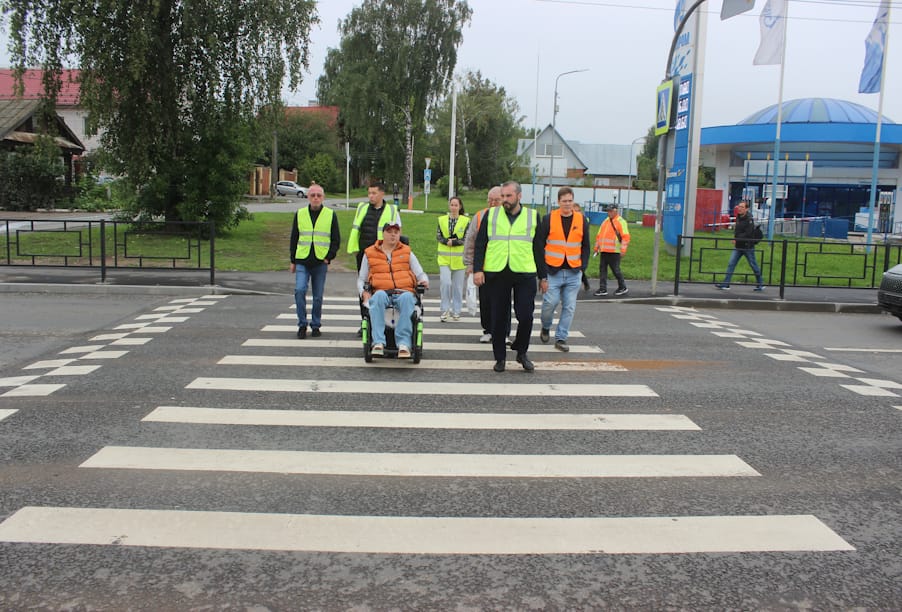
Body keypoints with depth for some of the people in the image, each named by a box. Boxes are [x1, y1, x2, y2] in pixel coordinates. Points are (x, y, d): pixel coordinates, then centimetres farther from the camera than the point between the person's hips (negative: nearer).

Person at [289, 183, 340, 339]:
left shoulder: (331, 215, 4)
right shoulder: (299, 214, 8)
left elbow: (336, 240, 7)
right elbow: (294, 239, 13)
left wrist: (329, 257, -4)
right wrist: (293, 260, 9)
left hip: (321, 262, -1)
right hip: (302, 261, 1)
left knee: (318, 296, 4)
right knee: (299, 290, -14)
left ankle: (316, 325, 18)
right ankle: (302, 324, -1)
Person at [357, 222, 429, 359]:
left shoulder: (407, 252, 23)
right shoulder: (370, 253, 21)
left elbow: (420, 274, 24)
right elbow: (361, 279, 25)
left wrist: (424, 281, 0)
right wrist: (364, 292, 3)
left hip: (404, 292, 0)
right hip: (381, 293, 0)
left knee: (407, 297, -38)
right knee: (379, 295, -39)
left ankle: (404, 343, -44)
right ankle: (378, 342, -46)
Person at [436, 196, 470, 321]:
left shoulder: (466, 221, 1)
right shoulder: (442, 220, 7)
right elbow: (438, 236, 3)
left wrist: (453, 242, -16)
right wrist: (448, 241, -15)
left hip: (459, 258, 0)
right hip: (445, 258, 0)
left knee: (458, 286, 5)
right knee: (446, 283, -13)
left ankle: (456, 311, 18)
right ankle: (445, 309, 1)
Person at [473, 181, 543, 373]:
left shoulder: (532, 216, 8)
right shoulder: (491, 215, 8)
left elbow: (539, 247, 11)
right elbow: (480, 244, 7)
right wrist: (477, 269, -4)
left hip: (525, 274, 0)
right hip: (496, 274, 1)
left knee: (525, 316, -4)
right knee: (499, 318, 6)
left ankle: (521, 352, 20)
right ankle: (500, 357, 19)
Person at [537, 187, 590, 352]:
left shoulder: (582, 219, 7)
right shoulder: (549, 219, -1)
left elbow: (585, 246, 15)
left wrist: (582, 266, 2)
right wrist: (542, 274, -7)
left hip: (574, 273, 3)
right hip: (552, 271, -2)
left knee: (569, 307, 2)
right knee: (550, 302, -7)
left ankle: (561, 338, 13)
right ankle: (546, 328, 22)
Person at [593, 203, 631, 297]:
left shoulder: (621, 222, -5)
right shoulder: (605, 221, 17)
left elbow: (626, 237, -12)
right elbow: (599, 235, 24)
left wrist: (623, 250, -18)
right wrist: (597, 247, 22)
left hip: (614, 251, -7)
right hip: (603, 251, 7)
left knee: (615, 269, -2)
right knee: (602, 269, 4)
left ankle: (623, 288, 15)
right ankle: (603, 289, 9)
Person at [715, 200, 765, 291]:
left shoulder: (749, 219, -15)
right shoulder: (738, 218, 7)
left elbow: (748, 234, -22)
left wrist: (736, 239, -20)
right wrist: (735, 236, 1)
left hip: (748, 247, -7)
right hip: (738, 247, 7)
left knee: (754, 266, 6)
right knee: (731, 264, -2)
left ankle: (761, 284, 21)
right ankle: (725, 284, -2)